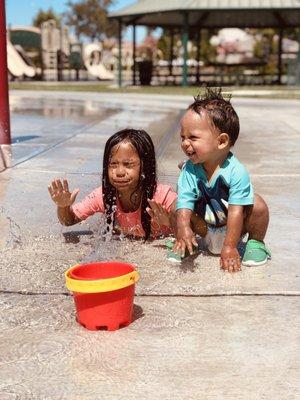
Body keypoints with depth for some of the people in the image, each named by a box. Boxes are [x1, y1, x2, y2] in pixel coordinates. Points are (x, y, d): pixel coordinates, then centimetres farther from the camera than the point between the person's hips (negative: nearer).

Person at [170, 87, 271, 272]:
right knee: (177, 211, -17)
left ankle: (256, 242, 1)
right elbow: (185, 203, -22)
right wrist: (183, 230, -40)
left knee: (257, 204, -26)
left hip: (233, 227, -2)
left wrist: (230, 247, -29)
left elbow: (236, 211, -28)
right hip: (206, 226, 3)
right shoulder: (189, 170, -17)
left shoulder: (236, 171, -27)